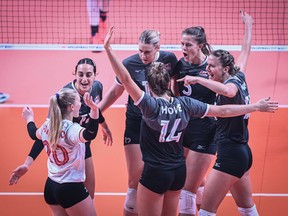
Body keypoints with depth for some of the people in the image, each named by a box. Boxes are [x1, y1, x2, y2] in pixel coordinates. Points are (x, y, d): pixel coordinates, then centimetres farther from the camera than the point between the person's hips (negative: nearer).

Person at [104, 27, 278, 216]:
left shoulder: (151, 104, -18)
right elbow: (223, 111, 4)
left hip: (155, 173, -6)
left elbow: (126, 79, -28)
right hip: (179, 172, 6)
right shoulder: (185, 104, -3)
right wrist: (256, 107, 14)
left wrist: (108, 49, -29)